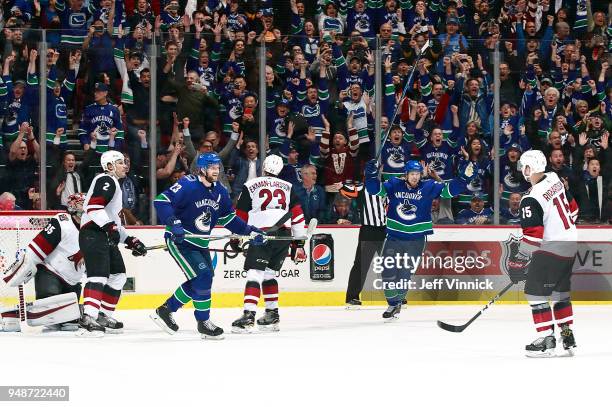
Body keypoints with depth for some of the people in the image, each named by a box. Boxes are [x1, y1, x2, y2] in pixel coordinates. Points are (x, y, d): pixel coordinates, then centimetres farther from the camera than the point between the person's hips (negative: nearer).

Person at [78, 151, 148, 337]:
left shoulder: (114, 185, 27)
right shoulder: (105, 181, -7)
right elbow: (94, 207, -22)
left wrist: (130, 240, 24)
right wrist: (110, 226, -29)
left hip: (106, 237, 11)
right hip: (93, 234, -11)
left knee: (118, 275, 15)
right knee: (99, 275, -21)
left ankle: (104, 316, 19)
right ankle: (88, 320, -32)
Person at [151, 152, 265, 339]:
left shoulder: (219, 191, 4)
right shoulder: (188, 186, -20)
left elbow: (228, 217, 15)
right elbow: (161, 201, -26)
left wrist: (249, 231, 6)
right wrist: (173, 224, -36)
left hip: (200, 243, 9)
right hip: (179, 240, -9)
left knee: (201, 280, 11)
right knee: (202, 275, -16)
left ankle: (165, 310, 26)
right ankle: (203, 322, -5)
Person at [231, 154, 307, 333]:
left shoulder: (250, 186, 8)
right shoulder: (288, 187, 18)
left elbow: (240, 216, 9)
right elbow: (297, 214, 15)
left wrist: (235, 239, 20)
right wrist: (298, 243, 18)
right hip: (284, 235, 4)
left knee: (255, 273, -10)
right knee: (269, 273, 19)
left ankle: (248, 316, -24)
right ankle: (272, 314, 19)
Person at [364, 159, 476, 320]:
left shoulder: (429, 187, -3)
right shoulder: (394, 185, -2)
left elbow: (449, 190, -6)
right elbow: (375, 189, -7)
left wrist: (464, 178, -19)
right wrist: (372, 175, -26)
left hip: (416, 239, -1)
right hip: (394, 236, 1)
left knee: (405, 273, 4)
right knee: (388, 271, -3)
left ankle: (396, 301, 25)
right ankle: (393, 304, 15)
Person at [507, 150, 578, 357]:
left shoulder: (531, 200, -21)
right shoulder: (555, 180, 3)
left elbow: (533, 236, -23)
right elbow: (573, 209, 16)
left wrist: (520, 260, -15)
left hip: (550, 249, -9)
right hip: (570, 245, 9)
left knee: (535, 292, -1)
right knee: (560, 291, 20)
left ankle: (547, 340, -4)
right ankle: (567, 335, 20)